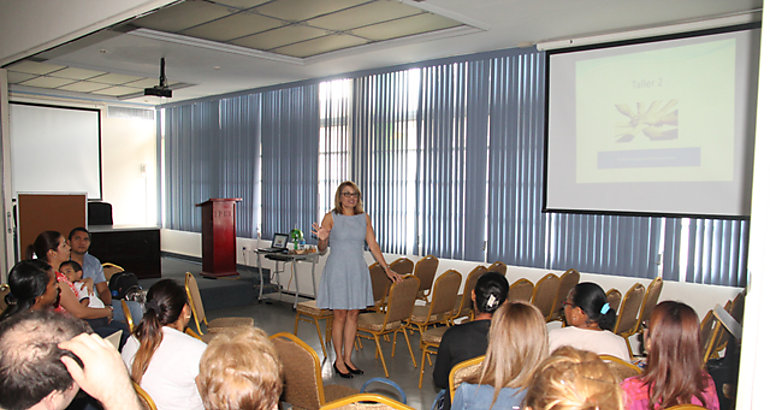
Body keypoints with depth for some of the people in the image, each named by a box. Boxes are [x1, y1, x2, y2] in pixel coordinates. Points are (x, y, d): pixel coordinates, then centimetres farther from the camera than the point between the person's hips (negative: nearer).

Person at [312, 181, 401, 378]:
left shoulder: (364, 218, 7)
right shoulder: (331, 217, -4)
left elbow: (373, 245, 9)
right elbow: (322, 249, -3)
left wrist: (387, 269, 6)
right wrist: (323, 239, -26)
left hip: (358, 270, 4)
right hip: (337, 269, -4)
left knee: (353, 314, 8)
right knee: (340, 315, 1)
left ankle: (348, 358, 20)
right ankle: (339, 360, 15)